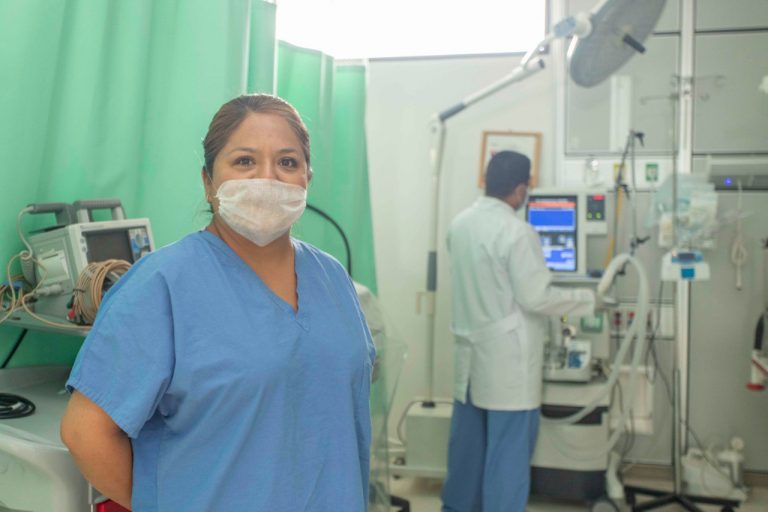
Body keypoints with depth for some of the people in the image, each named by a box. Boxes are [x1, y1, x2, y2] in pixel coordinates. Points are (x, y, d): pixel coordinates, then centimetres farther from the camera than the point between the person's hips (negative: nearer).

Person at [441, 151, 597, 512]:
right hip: (506, 359, -7)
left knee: (468, 440, 19)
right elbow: (537, 298, -18)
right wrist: (588, 299, -4)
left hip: (471, 352, 8)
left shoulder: (459, 224, 4)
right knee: (508, 447, 4)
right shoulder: (517, 231, -19)